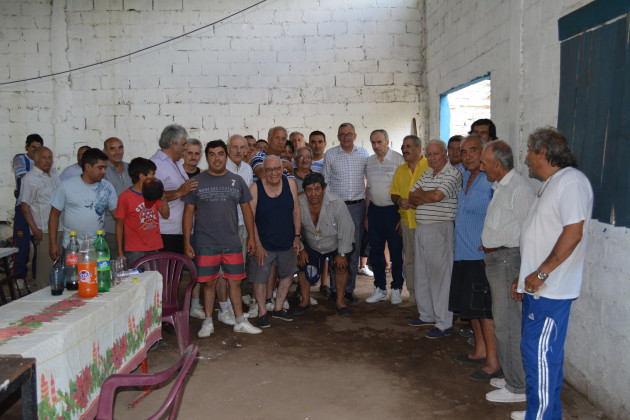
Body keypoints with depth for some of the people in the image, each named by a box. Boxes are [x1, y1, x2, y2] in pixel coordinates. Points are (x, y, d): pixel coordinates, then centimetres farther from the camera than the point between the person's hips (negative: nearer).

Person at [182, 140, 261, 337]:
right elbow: (188, 212, 0)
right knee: (209, 283, 6)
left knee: (235, 282, 8)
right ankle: (208, 322, 22)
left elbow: (246, 209, 10)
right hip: (206, 244, -1)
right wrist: (187, 242, -5)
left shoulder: (237, 181, 5)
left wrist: (251, 236, 6)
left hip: (232, 243, 2)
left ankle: (240, 321, 20)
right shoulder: (197, 182, 0)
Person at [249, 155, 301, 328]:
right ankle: (262, 312, 20)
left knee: (287, 275, 17)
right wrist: (257, 244, -14)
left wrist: (297, 236, -1)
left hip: (287, 242, 4)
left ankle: (278, 308, 36)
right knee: (260, 279, 0)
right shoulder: (255, 188, -13)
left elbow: (296, 211, 2)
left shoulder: (290, 184, -5)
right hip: (264, 243, -4)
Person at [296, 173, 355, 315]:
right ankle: (305, 301, 10)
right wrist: (300, 250, -6)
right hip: (311, 246, 2)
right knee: (302, 266, -9)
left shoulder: (336, 203, -30)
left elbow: (347, 228, -22)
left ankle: (339, 300, 2)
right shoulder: (299, 204, -21)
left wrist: (342, 254, -18)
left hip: (335, 245, -2)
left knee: (341, 266, -18)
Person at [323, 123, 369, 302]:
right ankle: (335, 289, 8)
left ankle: (349, 288, 15)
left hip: (357, 206, 2)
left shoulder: (364, 154, 8)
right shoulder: (330, 154, 3)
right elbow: (325, 181, 6)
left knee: (354, 248, 5)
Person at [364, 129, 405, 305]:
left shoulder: (398, 159, -7)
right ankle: (380, 288, 22)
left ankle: (396, 289, 17)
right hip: (375, 210, 5)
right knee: (375, 251, 9)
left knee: (396, 251, 3)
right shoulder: (369, 162, 10)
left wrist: (402, 214, -11)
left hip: (393, 210, -5)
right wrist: (366, 214, 12)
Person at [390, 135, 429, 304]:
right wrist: (400, 201, -4)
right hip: (407, 219, 6)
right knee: (410, 259, 11)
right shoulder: (400, 170, 16)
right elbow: (394, 193, 18)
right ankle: (413, 294, 21)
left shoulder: (431, 166, -4)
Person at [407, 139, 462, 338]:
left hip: (440, 229, -8)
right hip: (421, 228, 8)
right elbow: (412, 199, 11)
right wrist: (428, 197, -9)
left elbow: (437, 195, -22)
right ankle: (427, 316, 28)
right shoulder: (426, 174, 16)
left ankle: (444, 324, 5)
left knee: (440, 276, -4)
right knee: (421, 274, 14)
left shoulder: (453, 174, -9)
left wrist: (419, 195, -3)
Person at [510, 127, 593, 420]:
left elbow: (573, 233, -23)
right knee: (544, 353, 17)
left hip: (551, 290, -10)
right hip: (537, 287, 10)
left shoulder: (571, 181, -14)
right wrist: (524, 277, 19)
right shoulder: (550, 184, 18)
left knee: (540, 352, -4)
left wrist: (542, 273, -20)